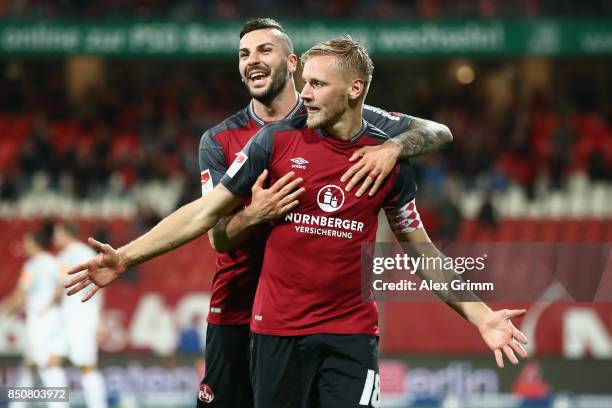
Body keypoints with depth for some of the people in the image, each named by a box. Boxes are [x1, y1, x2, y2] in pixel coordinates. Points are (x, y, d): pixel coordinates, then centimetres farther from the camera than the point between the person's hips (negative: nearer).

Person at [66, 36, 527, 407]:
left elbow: (419, 249, 11)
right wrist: (127, 256, -6)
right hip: (276, 328, 0)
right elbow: (206, 212, 2)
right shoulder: (276, 141, -2)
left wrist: (480, 316, 6)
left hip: (351, 333, 0)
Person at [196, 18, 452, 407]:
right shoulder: (218, 141, 2)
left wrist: (392, 148, -23)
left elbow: (438, 132, -2)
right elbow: (218, 239, -5)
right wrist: (254, 215, -27)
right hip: (237, 312, 1)